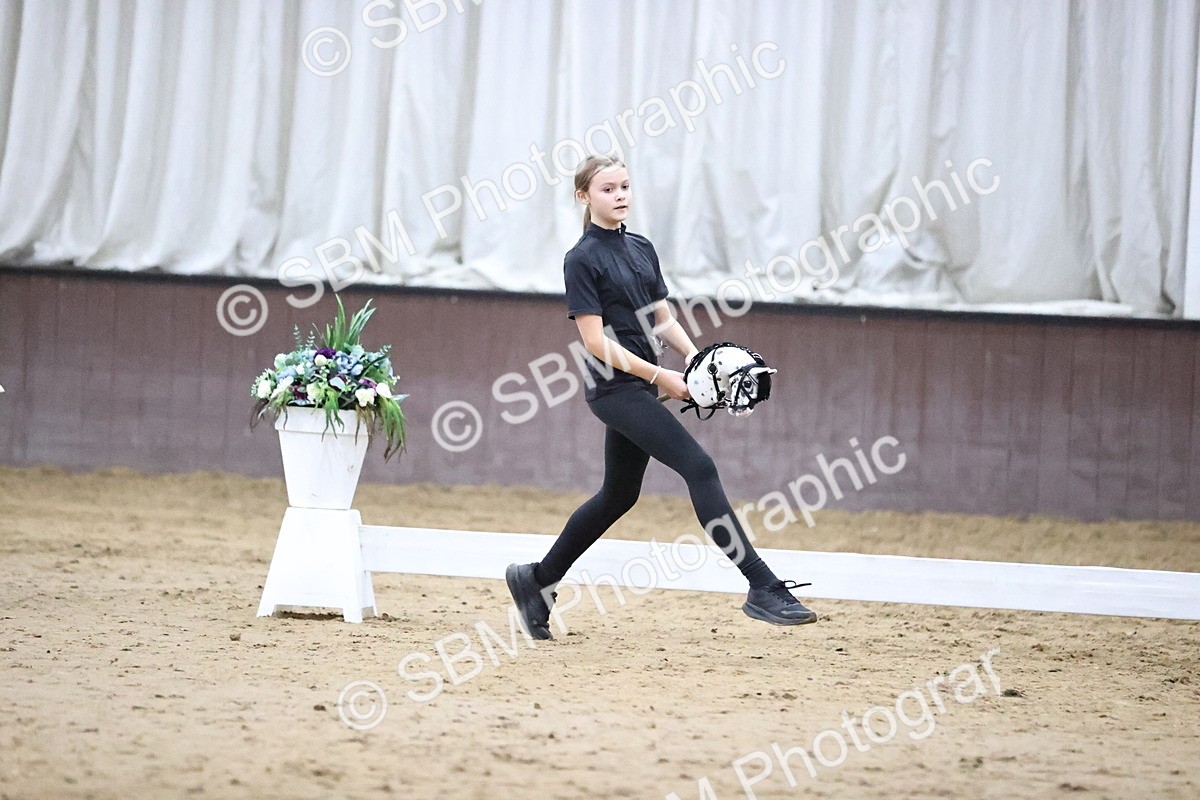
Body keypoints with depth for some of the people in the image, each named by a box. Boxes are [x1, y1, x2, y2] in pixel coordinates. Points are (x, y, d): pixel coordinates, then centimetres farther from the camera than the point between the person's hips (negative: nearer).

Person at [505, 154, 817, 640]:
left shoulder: (642, 249, 13)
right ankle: (763, 589, -20)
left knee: (618, 496, 15)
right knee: (699, 468, -17)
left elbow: (662, 319, 16)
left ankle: (537, 580, 30)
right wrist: (659, 376, -19)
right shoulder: (583, 259, -9)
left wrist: (693, 356, -2)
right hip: (615, 388, -9)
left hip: (640, 387, 9)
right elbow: (596, 340, -14)